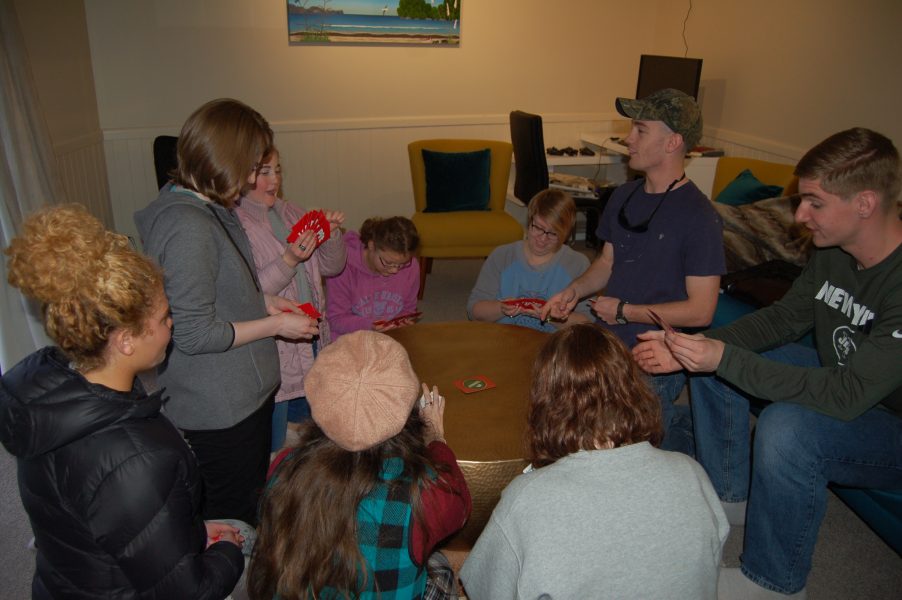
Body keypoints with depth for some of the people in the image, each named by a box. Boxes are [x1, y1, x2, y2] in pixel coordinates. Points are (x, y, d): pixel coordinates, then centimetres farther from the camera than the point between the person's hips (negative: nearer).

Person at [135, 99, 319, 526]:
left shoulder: (200, 207, 5)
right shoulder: (188, 227, -26)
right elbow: (195, 333, -25)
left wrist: (262, 301, 4)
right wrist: (275, 325, -15)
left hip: (237, 394, 10)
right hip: (219, 410, -10)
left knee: (250, 503, 26)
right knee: (232, 521, 11)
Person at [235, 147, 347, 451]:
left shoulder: (289, 212, 9)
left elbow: (331, 267, 11)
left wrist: (332, 234, -7)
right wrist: (289, 261, -29)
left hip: (311, 338, 7)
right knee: (274, 450, 6)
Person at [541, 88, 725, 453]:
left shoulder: (699, 217, -17)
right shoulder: (623, 197, 5)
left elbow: (700, 311, -18)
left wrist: (624, 311, -14)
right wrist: (573, 291, -2)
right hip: (608, 348, 7)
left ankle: (681, 431, 28)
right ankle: (675, 422, 31)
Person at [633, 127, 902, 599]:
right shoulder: (832, 251, -8)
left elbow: (847, 396, -37)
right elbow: (785, 316, 0)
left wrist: (725, 358, -39)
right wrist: (688, 352, -14)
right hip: (841, 380, 8)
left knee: (787, 428, -36)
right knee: (709, 358, 0)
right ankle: (729, 494, 15)